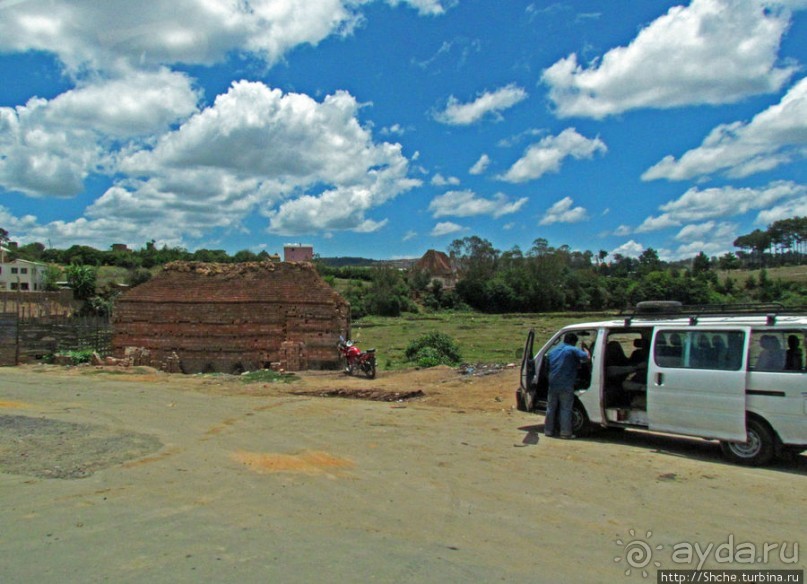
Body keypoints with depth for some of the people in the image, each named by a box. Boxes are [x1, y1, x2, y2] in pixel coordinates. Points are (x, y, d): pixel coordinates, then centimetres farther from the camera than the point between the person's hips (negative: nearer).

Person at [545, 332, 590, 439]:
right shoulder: (573, 350, -5)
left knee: (551, 408, 13)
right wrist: (586, 351, 9)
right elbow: (586, 357, -15)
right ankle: (565, 432, 2)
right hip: (566, 386, -5)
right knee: (565, 410, 1)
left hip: (552, 385, 5)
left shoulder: (552, 351, 16)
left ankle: (548, 431, 17)